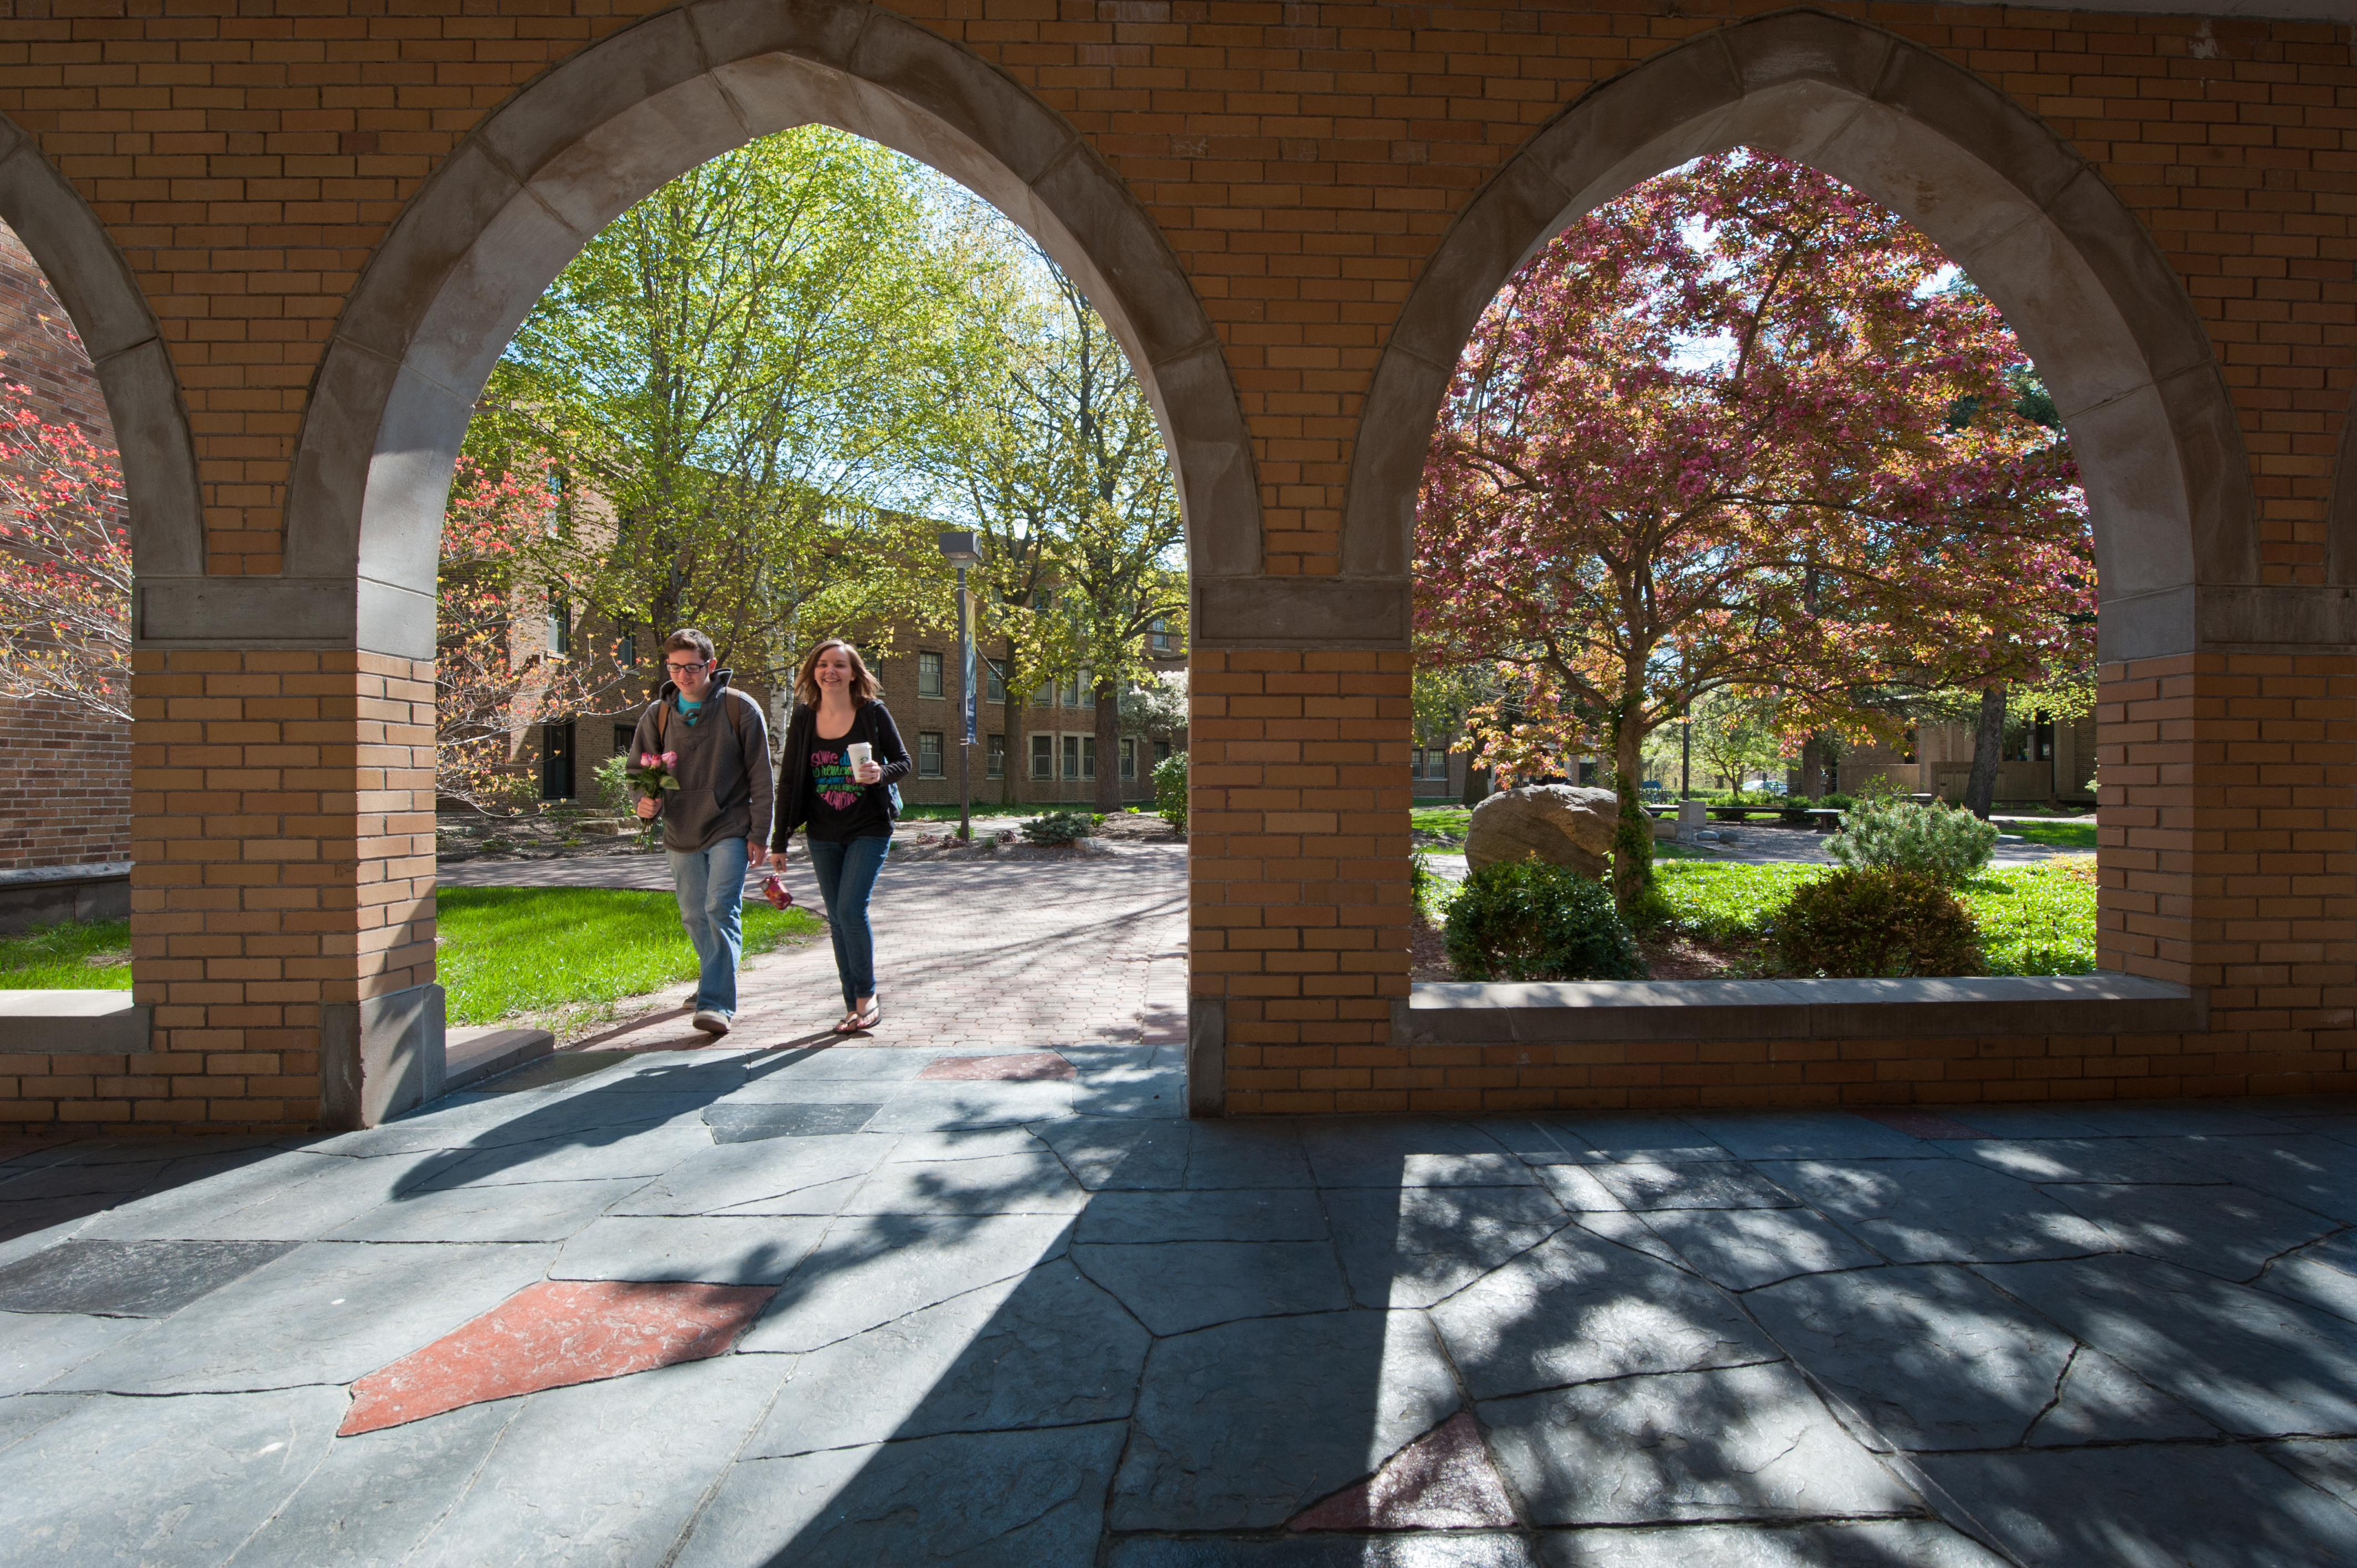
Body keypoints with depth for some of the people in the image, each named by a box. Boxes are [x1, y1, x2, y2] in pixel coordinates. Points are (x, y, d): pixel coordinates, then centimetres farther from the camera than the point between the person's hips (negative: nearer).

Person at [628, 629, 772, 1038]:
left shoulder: (740, 709, -6)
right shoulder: (657, 714, 4)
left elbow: (760, 777, -3)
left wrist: (759, 834, -5)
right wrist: (646, 800, -12)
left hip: (729, 830, -4)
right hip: (681, 834, 5)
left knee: (722, 911, -15)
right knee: (695, 918, 15)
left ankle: (716, 1004, -16)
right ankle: (714, 981, 36)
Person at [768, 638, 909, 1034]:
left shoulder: (874, 713, -6)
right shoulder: (803, 718, 2)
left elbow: (903, 761, 1)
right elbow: (788, 781, 5)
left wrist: (881, 773, -23)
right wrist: (779, 841, 4)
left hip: (869, 830, -4)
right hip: (823, 835, 4)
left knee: (851, 908, -15)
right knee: (837, 918, 7)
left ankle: (867, 997, 3)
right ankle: (855, 1006, 17)